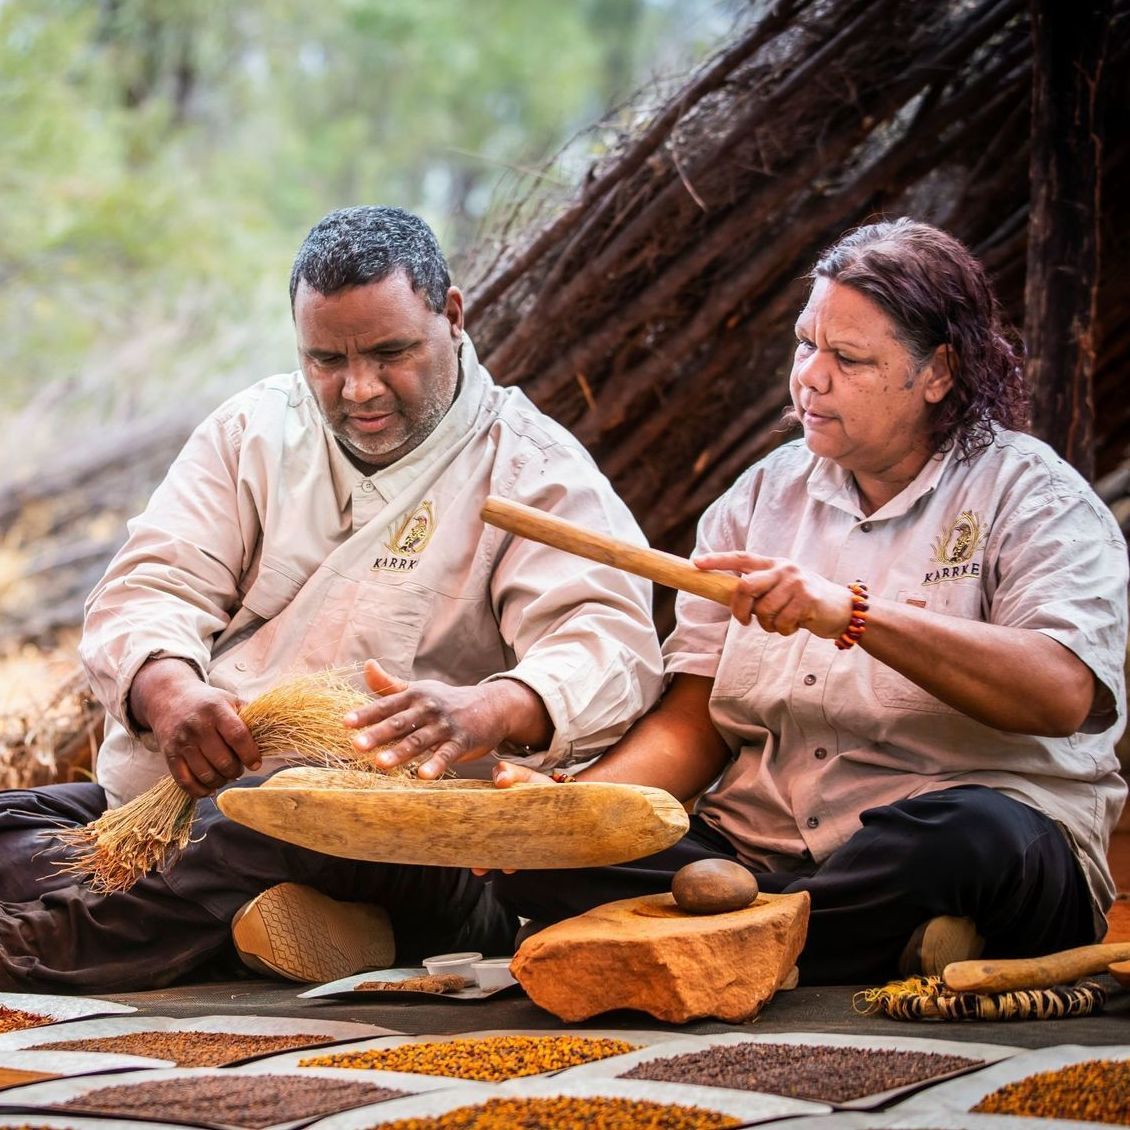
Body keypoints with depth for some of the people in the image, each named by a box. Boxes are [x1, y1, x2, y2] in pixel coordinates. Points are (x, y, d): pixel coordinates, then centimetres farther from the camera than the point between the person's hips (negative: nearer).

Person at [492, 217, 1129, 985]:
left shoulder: (1031, 497, 0)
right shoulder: (765, 495, 15)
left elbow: (1062, 694, -21)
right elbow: (692, 727, 10)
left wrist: (852, 613, -27)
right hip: (757, 850, 6)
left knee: (966, 833, -41)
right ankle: (896, 952, -29)